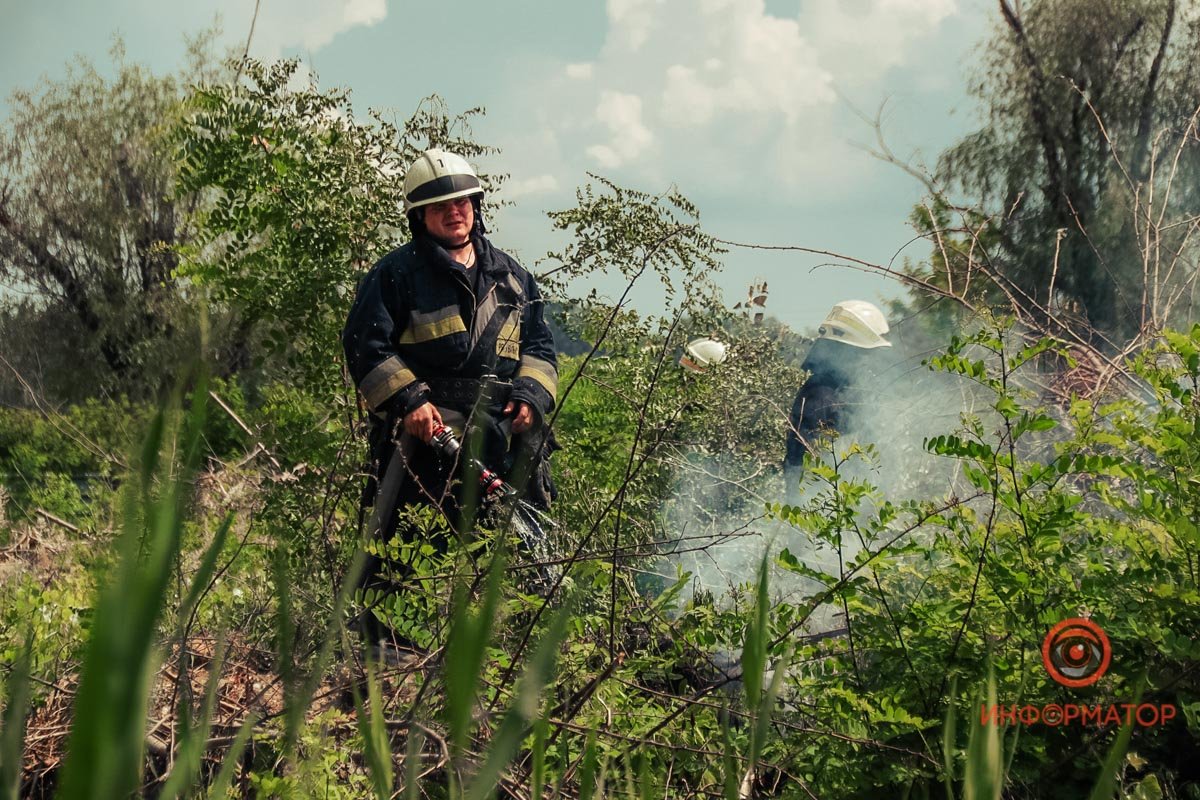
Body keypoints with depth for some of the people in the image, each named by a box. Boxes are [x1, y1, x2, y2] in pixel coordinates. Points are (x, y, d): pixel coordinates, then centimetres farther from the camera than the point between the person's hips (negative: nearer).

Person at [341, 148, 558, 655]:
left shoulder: (510, 276, 20)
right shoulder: (397, 273, 4)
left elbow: (540, 345, 22)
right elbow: (365, 345, -2)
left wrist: (531, 396, 2)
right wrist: (408, 400, -14)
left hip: (499, 435, 4)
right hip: (423, 429, -4)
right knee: (401, 546, -9)